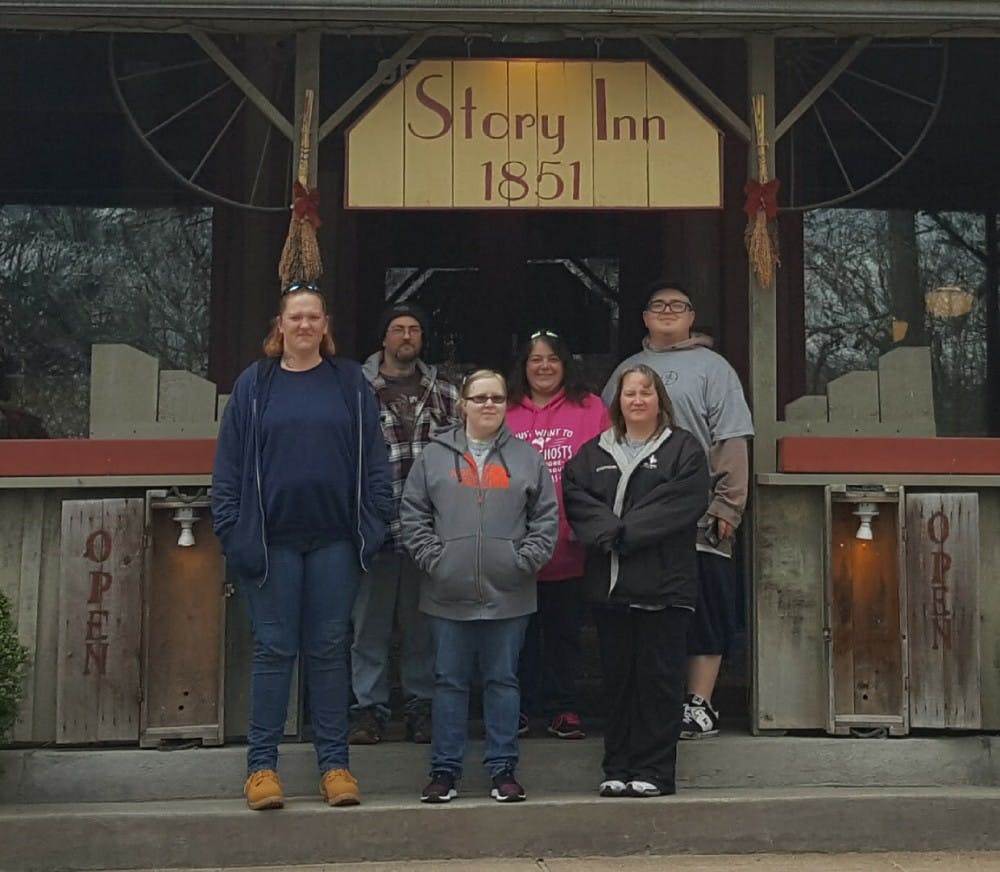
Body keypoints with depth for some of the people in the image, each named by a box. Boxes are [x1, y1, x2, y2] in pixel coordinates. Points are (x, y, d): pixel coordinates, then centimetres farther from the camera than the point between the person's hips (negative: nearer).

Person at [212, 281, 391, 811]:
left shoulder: (351, 384, 6)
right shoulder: (254, 384, 5)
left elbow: (374, 461, 5)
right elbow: (229, 464, 2)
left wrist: (373, 525, -4)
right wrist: (234, 532, -6)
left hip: (334, 540, 1)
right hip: (272, 538, -1)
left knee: (329, 649, 6)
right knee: (273, 648, 3)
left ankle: (334, 763, 13)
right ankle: (261, 765, 11)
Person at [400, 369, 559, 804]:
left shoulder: (527, 458, 7)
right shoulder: (435, 455, 6)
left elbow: (547, 518, 6)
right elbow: (413, 514, 5)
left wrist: (526, 560, -6)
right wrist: (432, 558, -6)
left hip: (508, 594, 0)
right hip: (449, 593, 0)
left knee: (503, 681, 6)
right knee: (449, 682, 6)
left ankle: (503, 770, 14)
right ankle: (444, 771, 14)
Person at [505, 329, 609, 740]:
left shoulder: (590, 409, 3)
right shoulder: (503, 413, 5)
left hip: (570, 548, 0)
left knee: (565, 630, 10)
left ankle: (562, 707, 21)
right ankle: (518, 706, 21)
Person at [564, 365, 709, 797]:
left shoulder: (683, 449, 5)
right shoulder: (594, 453, 16)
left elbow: (684, 502, -10)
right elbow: (575, 497, 2)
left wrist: (625, 531, -14)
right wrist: (608, 531, -15)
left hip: (664, 584, -3)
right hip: (609, 584, 3)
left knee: (659, 680, -1)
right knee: (617, 679, 8)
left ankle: (654, 771, 5)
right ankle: (617, 768, 16)